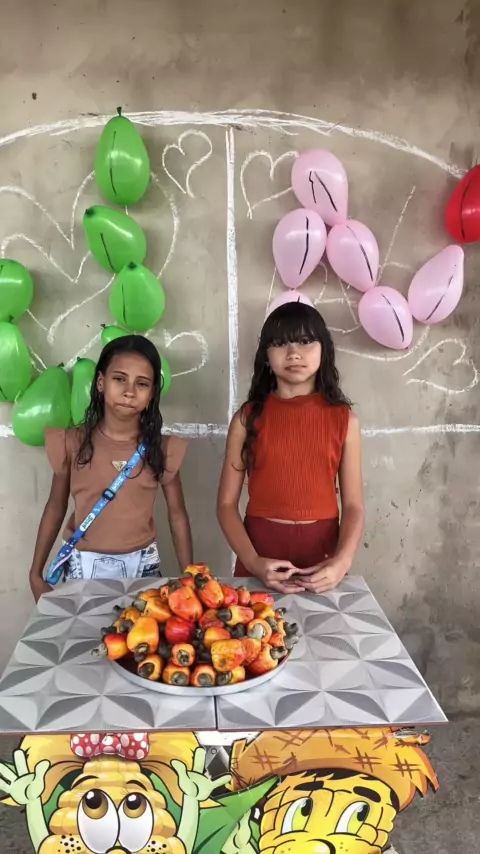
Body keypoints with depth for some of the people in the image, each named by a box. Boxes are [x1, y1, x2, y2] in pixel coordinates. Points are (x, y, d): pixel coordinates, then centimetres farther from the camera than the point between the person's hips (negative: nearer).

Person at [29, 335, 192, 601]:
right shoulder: (72, 443, -8)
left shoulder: (161, 449, -7)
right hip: (83, 565, 0)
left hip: (142, 564, 0)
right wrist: (36, 573, 4)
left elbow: (178, 516, 0)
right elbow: (55, 509, 2)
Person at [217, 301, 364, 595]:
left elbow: (354, 505, -2)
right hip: (261, 550, 0)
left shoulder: (343, 419, -2)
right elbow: (227, 503, -4)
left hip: (322, 553, 1)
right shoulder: (248, 418, -4)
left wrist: (341, 562, -18)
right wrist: (253, 561, -17)